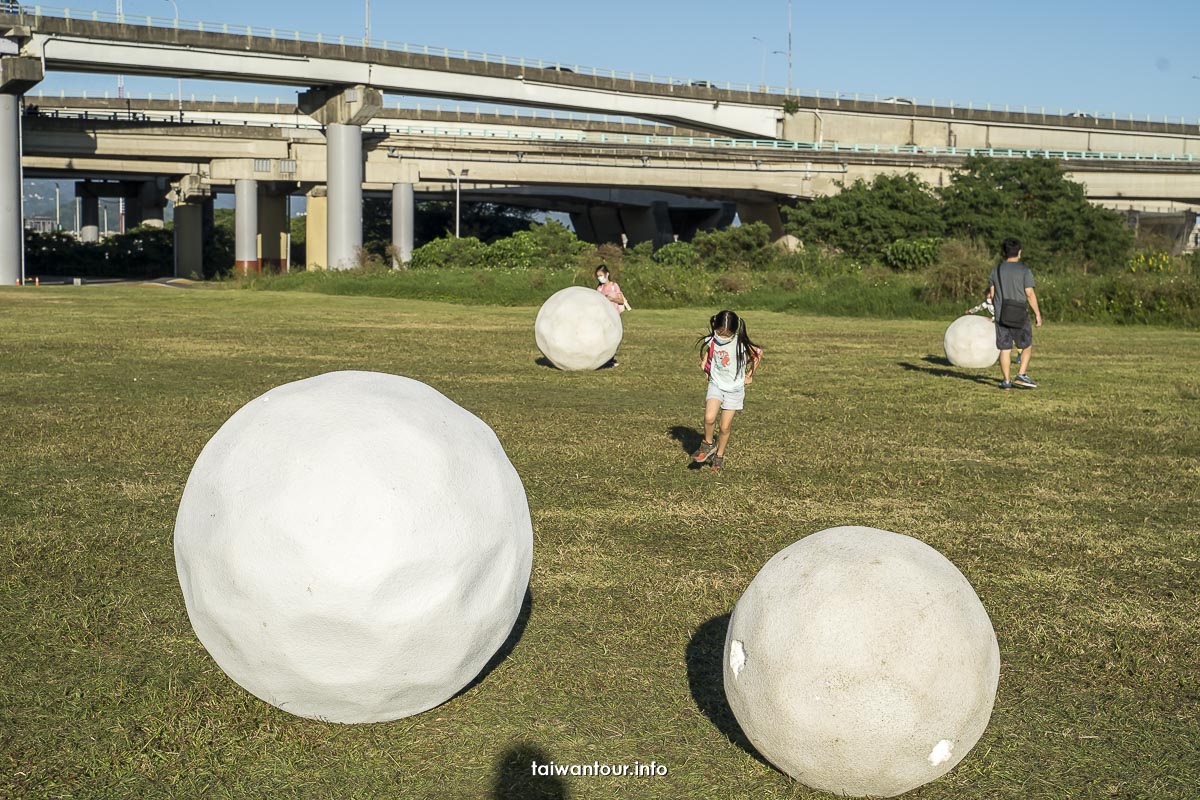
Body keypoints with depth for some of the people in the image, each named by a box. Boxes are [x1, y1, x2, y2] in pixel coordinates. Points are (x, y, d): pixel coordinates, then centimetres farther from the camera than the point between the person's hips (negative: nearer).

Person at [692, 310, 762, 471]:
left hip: (734, 389, -1)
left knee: (725, 427, 3)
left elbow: (758, 353, -1)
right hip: (716, 384, 1)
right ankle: (708, 444, 4)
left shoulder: (741, 344, -19)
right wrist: (704, 363, 3)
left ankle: (719, 455, 26)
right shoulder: (710, 341, -11)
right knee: (709, 417, -23)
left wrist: (749, 374, 5)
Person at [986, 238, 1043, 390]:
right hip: (1019, 315, -3)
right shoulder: (1025, 271, -6)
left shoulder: (996, 270, 6)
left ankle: (1007, 381, 4)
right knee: (1027, 347, 10)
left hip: (1001, 316, 3)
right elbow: (1030, 294, -10)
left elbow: (991, 294, 8)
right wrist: (1037, 313, -3)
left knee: (1005, 349, 5)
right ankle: (1021, 375, -3)